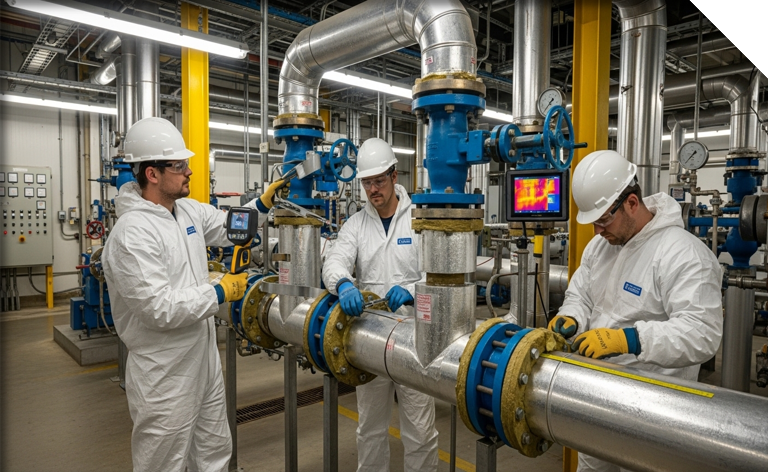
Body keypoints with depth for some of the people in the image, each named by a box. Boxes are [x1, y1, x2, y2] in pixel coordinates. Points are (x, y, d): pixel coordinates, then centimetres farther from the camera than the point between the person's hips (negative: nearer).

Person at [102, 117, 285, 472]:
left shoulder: (188, 210, 3)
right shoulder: (132, 233, -24)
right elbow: (159, 308, -29)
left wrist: (262, 203, 4)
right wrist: (220, 293, -19)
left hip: (204, 359, 8)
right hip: (165, 376, -8)